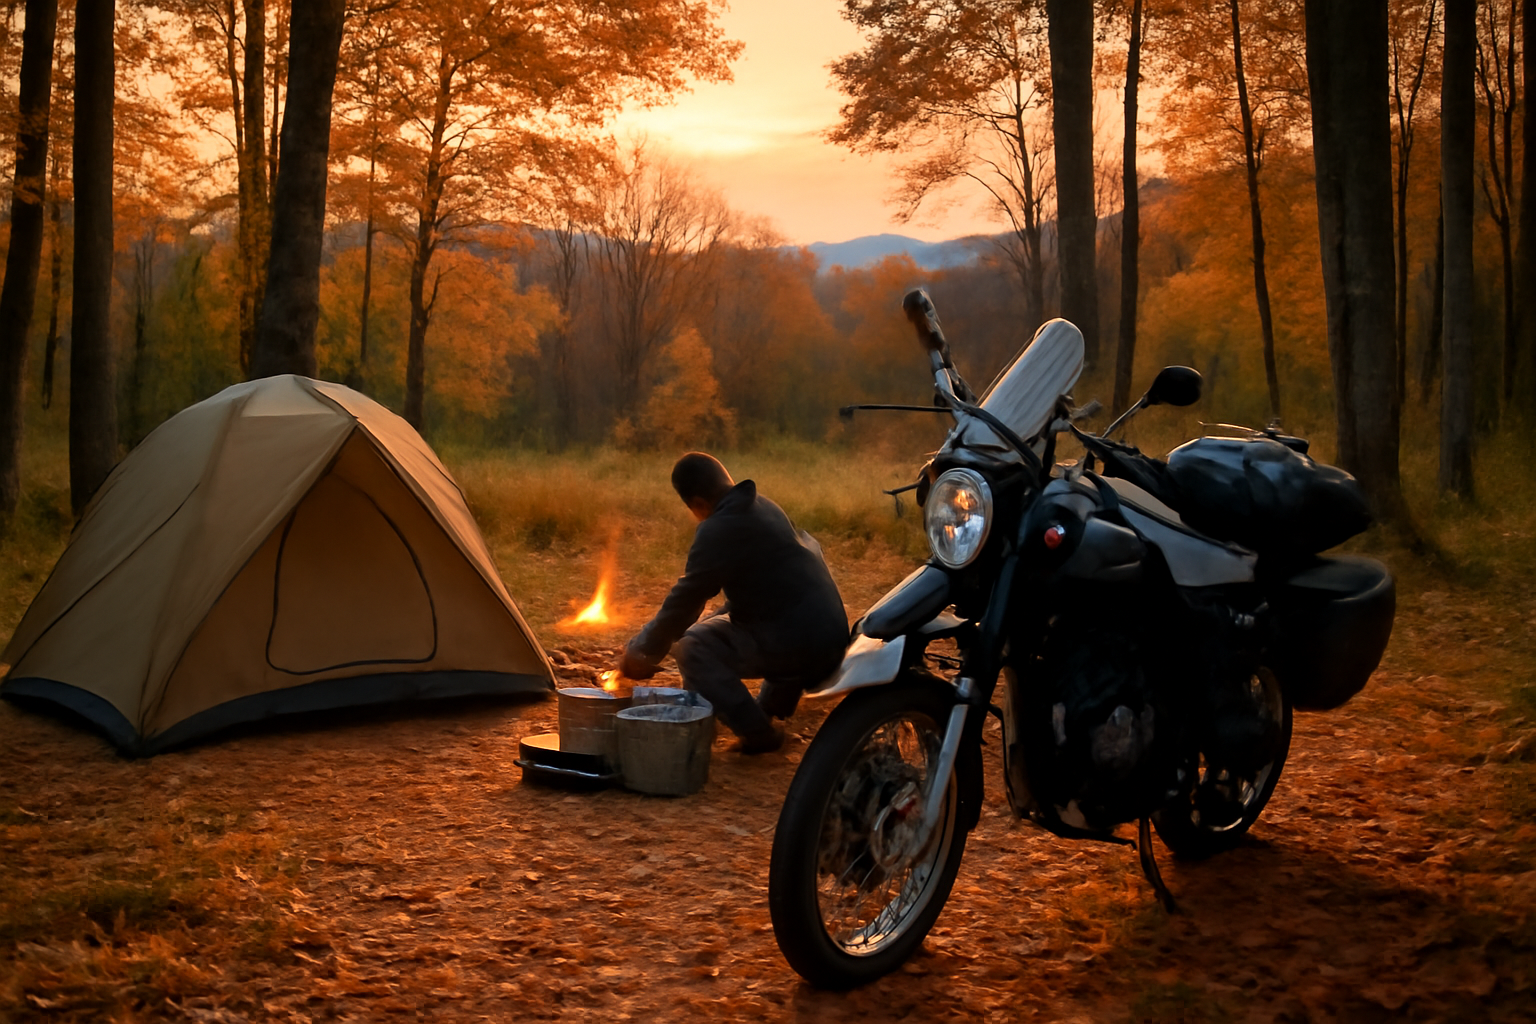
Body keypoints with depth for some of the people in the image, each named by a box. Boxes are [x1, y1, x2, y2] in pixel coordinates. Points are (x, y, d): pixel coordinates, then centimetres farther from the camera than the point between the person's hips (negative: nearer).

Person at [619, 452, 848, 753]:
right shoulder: (764, 507, 12)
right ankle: (769, 712, 33)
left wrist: (641, 653, 6)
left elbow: (683, 603, -9)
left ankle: (758, 732, 1)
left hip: (799, 645, -9)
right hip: (834, 635, 9)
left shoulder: (718, 531, -13)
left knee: (690, 646, -1)